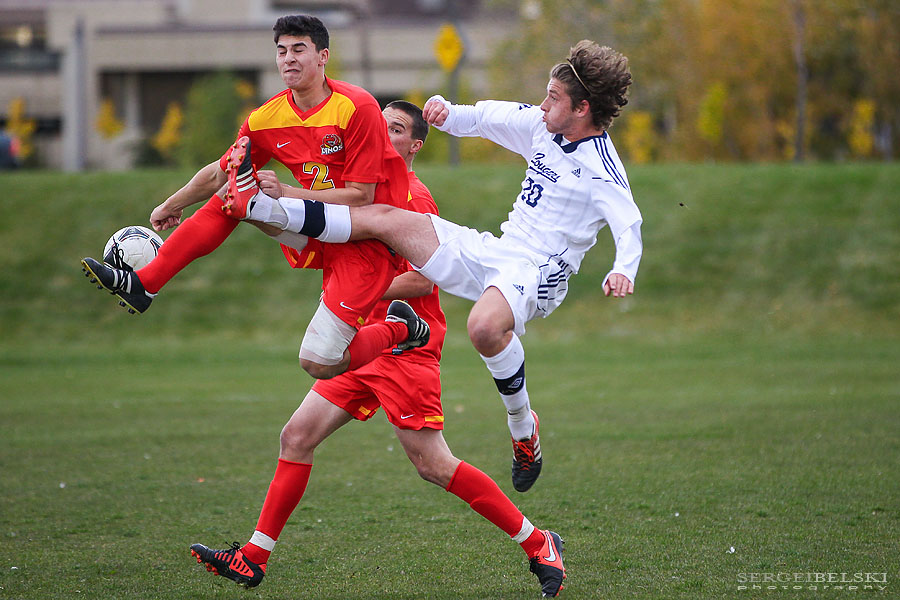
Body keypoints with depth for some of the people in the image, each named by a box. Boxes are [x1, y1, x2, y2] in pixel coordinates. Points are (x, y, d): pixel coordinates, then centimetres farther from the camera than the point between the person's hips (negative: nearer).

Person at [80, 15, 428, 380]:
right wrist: (170, 206, 24)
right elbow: (219, 173, 17)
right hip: (319, 231, 6)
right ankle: (143, 285, -4)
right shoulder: (267, 119, 0)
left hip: (369, 242, -6)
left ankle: (400, 329, 11)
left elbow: (361, 196, -19)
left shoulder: (356, 107, -19)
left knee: (318, 364, -18)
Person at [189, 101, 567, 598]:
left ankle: (538, 544, 1)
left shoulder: (412, 197, -10)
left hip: (405, 348, -9)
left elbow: (421, 280, -17)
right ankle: (253, 558, 8)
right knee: (297, 436, 3)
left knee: (433, 465, -9)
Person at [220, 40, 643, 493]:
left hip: (536, 271, -8)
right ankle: (263, 208, 2)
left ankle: (523, 426, -17)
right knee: (385, 219, -2)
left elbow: (629, 227, -27)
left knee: (485, 326, -40)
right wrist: (447, 111, -2)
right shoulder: (541, 126, 10)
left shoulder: (602, 171, -14)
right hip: (493, 252, 8)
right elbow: (481, 118, 20)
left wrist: (623, 271, -47)